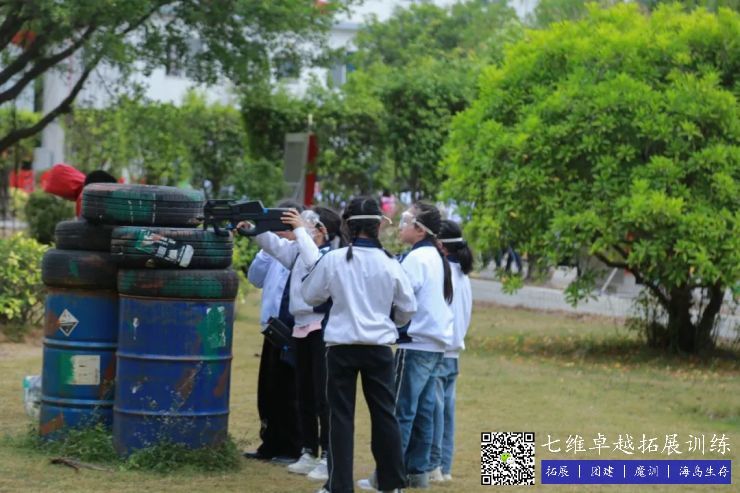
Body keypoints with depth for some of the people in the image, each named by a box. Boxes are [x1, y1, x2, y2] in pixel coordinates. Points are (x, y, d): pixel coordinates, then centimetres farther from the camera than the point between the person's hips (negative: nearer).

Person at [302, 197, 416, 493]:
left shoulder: (333, 260, -9)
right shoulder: (389, 264, -5)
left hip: (341, 346, -1)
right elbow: (407, 308, 5)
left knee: (341, 415, 5)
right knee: (384, 413, 12)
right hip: (379, 346, 1)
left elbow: (310, 295, 4)